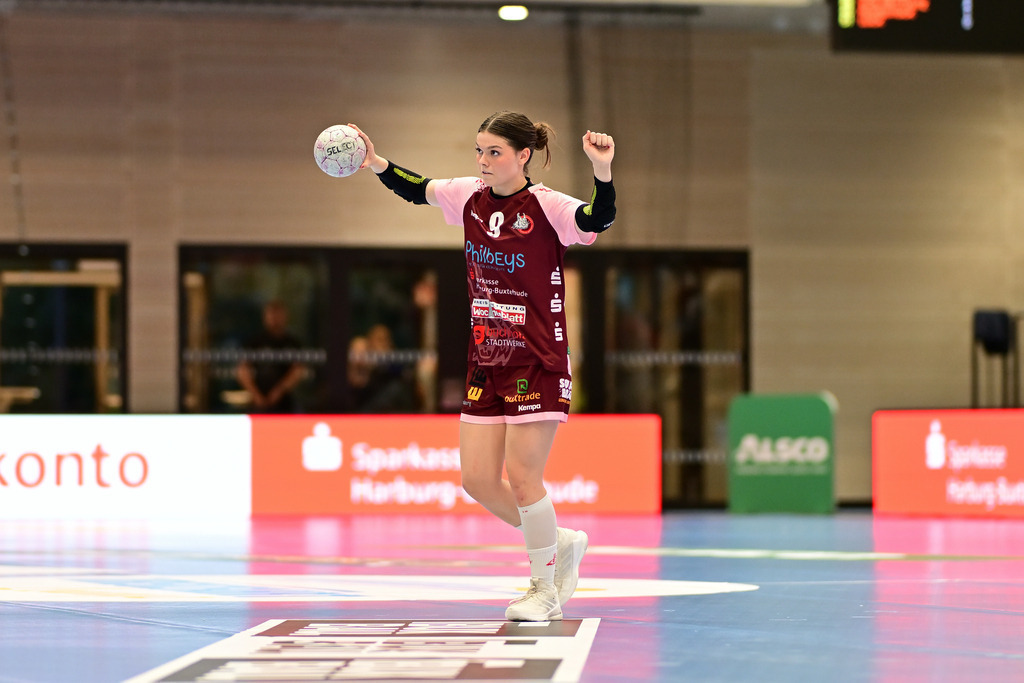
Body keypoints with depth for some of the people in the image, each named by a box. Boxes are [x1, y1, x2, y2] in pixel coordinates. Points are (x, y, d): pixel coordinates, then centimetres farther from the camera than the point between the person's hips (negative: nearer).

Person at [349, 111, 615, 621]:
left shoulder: (546, 207, -13)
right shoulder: (471, 197, 5)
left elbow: (597, 219, -32)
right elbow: (417, 190, 20)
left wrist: (602, 171, -49)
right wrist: (375, 163, 4)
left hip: (537, 363, -6)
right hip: (485, 363, 6)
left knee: (522, 477, -7)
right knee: (478, 480, 3)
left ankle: (544, 589, 12)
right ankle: (560, 544, 25)